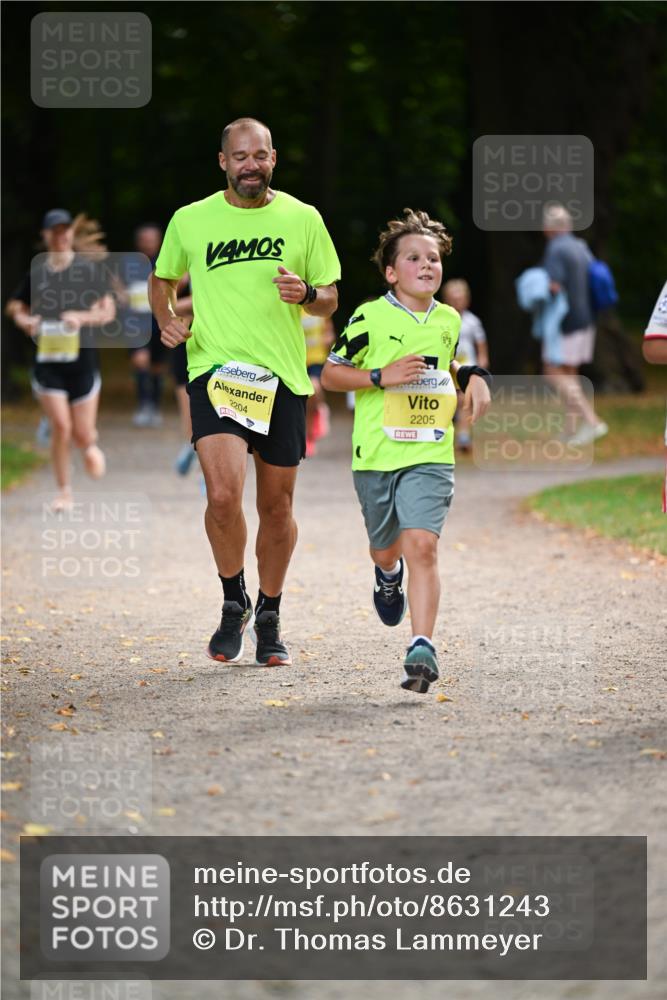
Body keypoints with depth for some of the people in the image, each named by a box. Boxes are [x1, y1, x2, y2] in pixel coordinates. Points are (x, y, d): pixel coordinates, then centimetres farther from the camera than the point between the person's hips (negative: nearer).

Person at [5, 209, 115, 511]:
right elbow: (17, 307, 15)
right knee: (60, 426, -11)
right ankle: (64, 491, 4)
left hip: (82, 360, 0)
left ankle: (91, 444, 41)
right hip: (48, 361, 1)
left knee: (82, 433, 2)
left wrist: (82, 317, -20)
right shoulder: (36, 271, 4)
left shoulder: (88, 268, -2)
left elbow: (108, 311, -1)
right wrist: (24, 320, -7)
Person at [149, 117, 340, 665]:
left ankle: (270, 618, 27)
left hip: (282, 375, 2)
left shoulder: (303, 219, 5)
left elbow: (330, 299, 11)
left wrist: (306, 294, -11)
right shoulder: (191, 220, 4)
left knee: (276, 507, 8)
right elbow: (163, 280, 21)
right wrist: (168, 320, 2)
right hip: (215, 370, -1)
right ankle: (234, 602, 5)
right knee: (223, 495, -19)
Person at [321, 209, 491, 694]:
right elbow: (330, 374, -1)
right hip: (376, 454, -1)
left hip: (431, 456, 1)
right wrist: (382, 376, -14)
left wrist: (474, 377, 8)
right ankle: (389, 575, 55)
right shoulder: (371, 317, -6)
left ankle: (423, 649, -20)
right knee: (385, 548, 15)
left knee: (422, 545, -17)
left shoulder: (450, 320, 8)